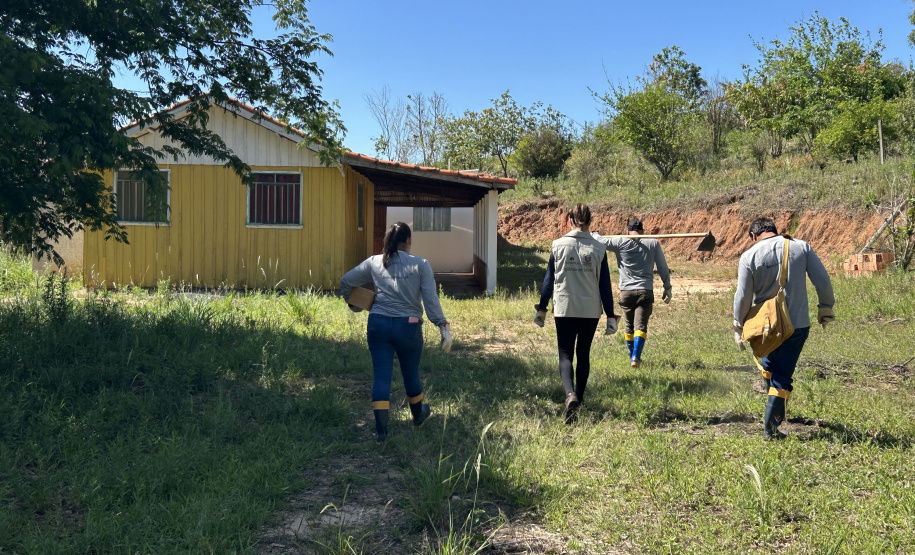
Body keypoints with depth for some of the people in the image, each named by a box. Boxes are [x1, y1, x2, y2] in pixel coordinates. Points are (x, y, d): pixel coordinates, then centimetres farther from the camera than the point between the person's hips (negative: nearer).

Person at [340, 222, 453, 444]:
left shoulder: (374, 262, 5)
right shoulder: (421, 264, -3)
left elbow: (345, 280, 12)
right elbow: (431, 299, -10)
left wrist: (352, 303, 29)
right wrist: (443, 326, -7)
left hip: (378, 324, 1)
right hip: (408, 326, -1)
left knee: (381, 376, 4)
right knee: (411, 374, 18)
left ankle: (381, 430, 0)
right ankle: (418, 415, 41)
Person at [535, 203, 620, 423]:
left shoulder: (558, 245, -3)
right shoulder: (598, 249, -2)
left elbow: (549, 280, 0)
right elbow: (605, 285, 0)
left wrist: (541, 308, 9)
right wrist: (611, 316, 6)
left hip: (564, 309, -1)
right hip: (591, 310, 2)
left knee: (565, 355, 1)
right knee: (583, 354, 18)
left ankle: (570, 395, -24)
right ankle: (579, 397, 30)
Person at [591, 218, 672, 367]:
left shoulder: (620, 242, 0)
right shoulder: (653, 243, 6)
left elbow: (600, 241, 6)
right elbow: (663, 268, 7)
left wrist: (594, 234, 29)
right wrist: (667, 288, 16)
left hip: (626, 291, 1)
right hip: (645, 292, -1)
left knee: (629, 325, 17)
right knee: (641, 326, -6)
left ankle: (632, 357, 28)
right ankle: (635, 358, -21)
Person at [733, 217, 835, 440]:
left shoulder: (749, 256, -7)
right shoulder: (801, 247, -2)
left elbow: (743, 296, -7)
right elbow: (823, 281, -3)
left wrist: (739, 327, 4)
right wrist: (825, 308, 12)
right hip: (798, 324, 0)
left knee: (768, 364, 29)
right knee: (782, 376, 6)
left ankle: (777, 412, 37)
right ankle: (770, 428, 4)